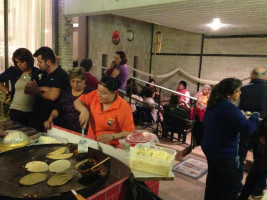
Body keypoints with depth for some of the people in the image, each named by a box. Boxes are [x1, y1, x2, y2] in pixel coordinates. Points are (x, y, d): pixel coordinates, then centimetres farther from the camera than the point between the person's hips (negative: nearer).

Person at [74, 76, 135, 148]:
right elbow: (77, 102, 11)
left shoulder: (124, 107, -15)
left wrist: (112, 136, -23)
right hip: (90, 141, 4)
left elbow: (129, 132, -10)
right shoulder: (95, 95, 0)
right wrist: (84, 110, -10)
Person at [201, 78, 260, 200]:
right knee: (230, 185, 7)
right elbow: (247, 128, -28)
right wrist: (255, 116, -8)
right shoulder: (229, 107, -25)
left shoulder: (213, 104, 4)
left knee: (213, 178, 23)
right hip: (224, 152, -9)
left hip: (209, 148, 9)